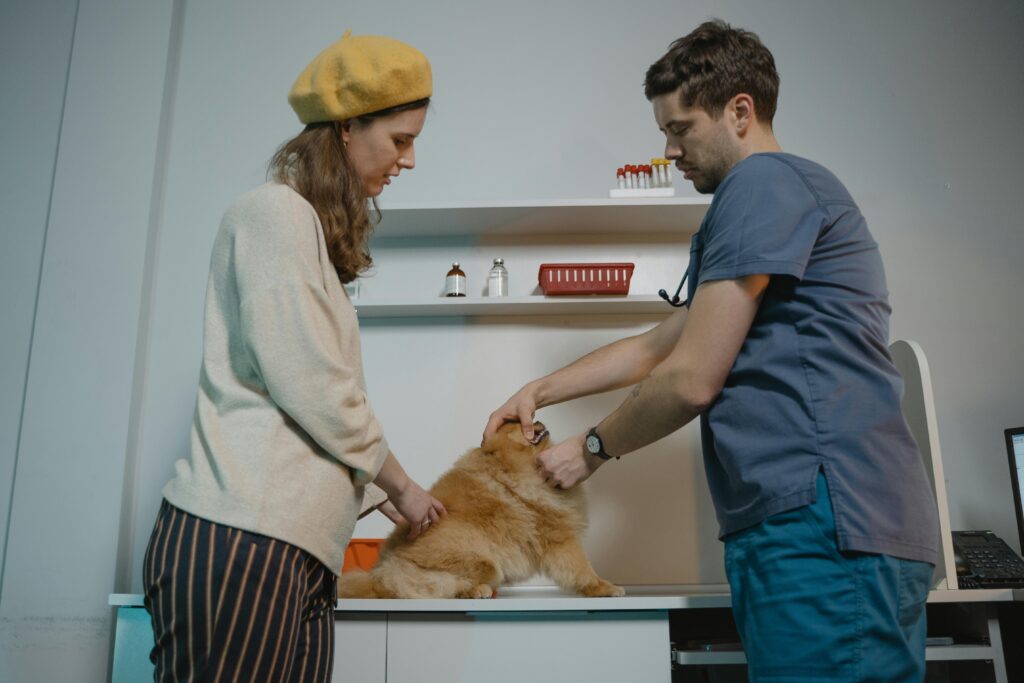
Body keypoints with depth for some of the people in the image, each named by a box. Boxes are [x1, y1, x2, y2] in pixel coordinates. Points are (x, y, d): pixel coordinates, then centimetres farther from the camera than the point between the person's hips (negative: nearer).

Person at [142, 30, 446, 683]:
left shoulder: (313, 230, 23)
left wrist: (381, 487, 18)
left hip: (298, 546, 9)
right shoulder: (275, 211, -5)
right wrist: (400, 484, -1)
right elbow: (308, 383, -13)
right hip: (239, 536, -9)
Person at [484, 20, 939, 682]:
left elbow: (690, 380, -11)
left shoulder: (764, 182, -7)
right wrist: (540, 390, 24)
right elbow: (658, 344, 28)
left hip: (821, 524, -10)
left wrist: (593, 448, 5)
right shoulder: (788, 194, 26)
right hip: (808, 522, 10)